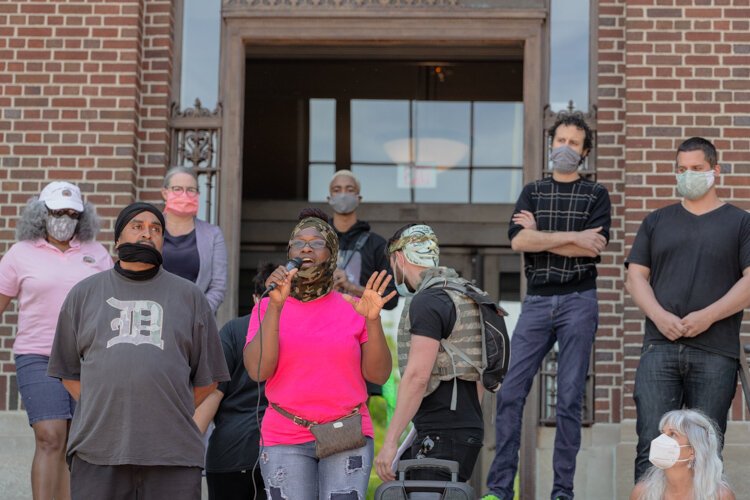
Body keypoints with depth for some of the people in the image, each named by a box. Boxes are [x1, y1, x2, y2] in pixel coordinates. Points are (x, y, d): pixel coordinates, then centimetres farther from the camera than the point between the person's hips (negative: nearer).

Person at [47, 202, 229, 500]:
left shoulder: (189, 296, 12)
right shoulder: (84, 294, 14)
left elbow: (207, 378, 13)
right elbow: (69, 372, 15)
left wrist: (170, 415, 8)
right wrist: (103, 413, 6)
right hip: (96, 451, 0)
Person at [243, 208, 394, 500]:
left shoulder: (353, 309, 7)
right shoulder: (267, 308, 6)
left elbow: (378, 375, 1)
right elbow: (258, 371, -8)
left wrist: (373, 320, -13)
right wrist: (276, 306, -15)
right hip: (284, 441, 0)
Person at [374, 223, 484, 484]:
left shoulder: (428, 301, -12)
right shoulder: (463, 297, 18)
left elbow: (417, 376, -20)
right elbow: (477, 373, 22)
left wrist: (390, 441, -20)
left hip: (443, 434, -10)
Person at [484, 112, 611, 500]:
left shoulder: (596, 195, 8)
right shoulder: (532, 192, 13)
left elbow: (594, 248, -8)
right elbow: (518, 240, -5)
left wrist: (539, 236, -5)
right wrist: (573, 237, -11)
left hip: (578, 301, -2)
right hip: (537, 301, 2)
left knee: (570, 398, -1)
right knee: (510, 393, -4)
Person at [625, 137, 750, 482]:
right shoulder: (656, 222, 18)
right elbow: (635, 276, 11)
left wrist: (707, 316, -13)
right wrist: (660, 316, -7)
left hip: (715, 353, -1)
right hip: (660, 347, 2)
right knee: (652, 445, -8)